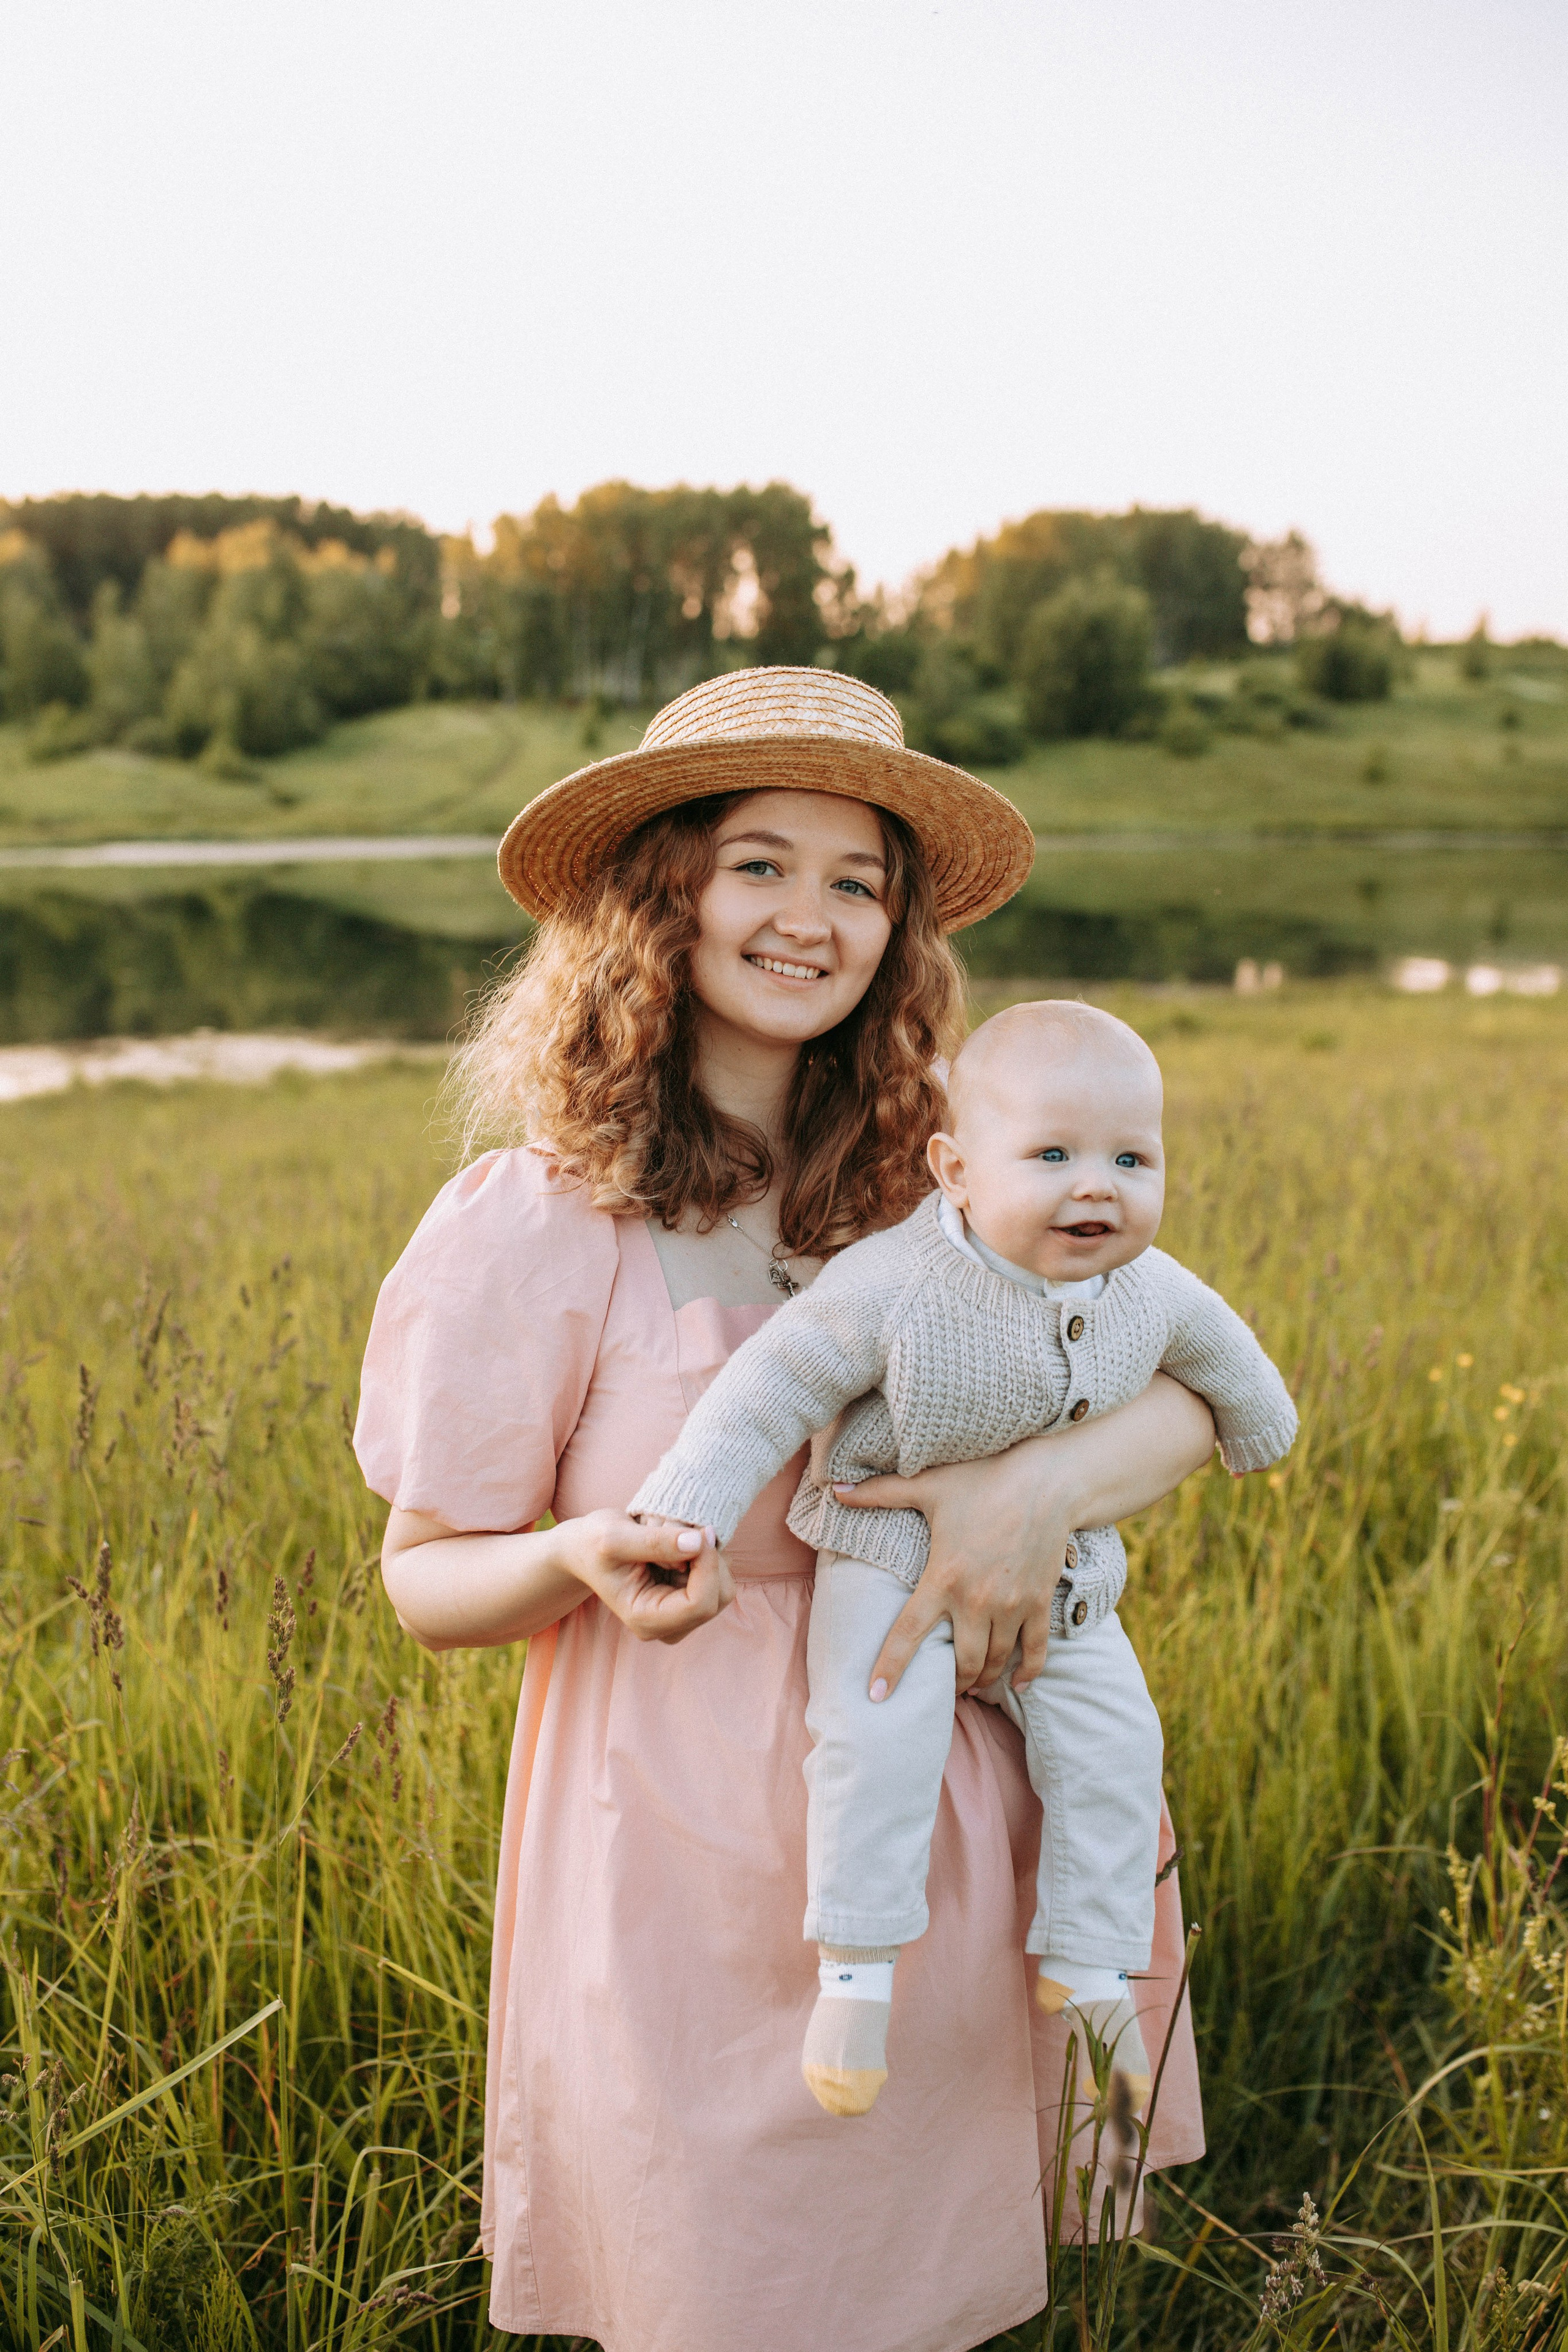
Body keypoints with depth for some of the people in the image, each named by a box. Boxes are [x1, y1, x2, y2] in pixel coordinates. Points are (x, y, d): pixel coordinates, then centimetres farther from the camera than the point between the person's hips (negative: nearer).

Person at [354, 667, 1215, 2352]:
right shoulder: (529, 1229, -14)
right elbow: (427, 1581, -5)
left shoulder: (915, 1201, -1)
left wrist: (1042, 1486, -24)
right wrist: (588, 1558, -27)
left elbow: (1190, 1402, -3)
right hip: (693, 1870, -4)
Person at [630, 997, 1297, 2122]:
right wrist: (684, 1510, -25)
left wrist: (1257, 1428, 33)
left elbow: (1219, 1354, 14)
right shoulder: (894, 1285, -25)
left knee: (1111, 1745, -6)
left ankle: (1088, 1967, 10)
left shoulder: (1155, 1292, -9)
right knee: (880, 1735, -23)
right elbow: (775, 1388, -20)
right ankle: (858, 1968, -10)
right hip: (895, 1561, -4)